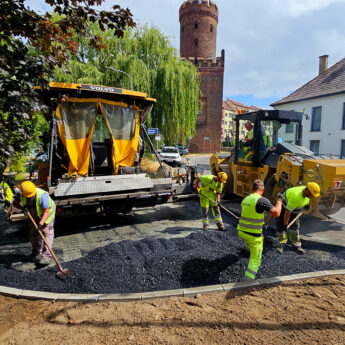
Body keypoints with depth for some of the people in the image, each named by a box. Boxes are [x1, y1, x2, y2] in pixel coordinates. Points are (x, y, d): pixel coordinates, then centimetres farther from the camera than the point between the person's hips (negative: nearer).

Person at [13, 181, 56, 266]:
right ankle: (37, 252, 31)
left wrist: (41, 223, -44)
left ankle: (46, 256, -15)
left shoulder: (42, 195, -39)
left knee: (47, 233, -14)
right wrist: (23, 208, -23)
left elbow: (46, 212, -34)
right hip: (34, 214, 6)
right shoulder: (20, 195, -23)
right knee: (32, 233, 10)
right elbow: (15, 203, -2)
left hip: (47, 213, -6)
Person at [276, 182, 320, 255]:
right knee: (281, 226, -7)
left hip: (294, 209, 7)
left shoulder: (307, 190, -20)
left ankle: (296, 245, 13)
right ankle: (280, 245, 5)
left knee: (295, 226, 4)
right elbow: (287, 212, -33)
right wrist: (285, 224, -26)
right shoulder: (296, 197, -41)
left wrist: (307, 204, 10)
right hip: (284, 207, -7)